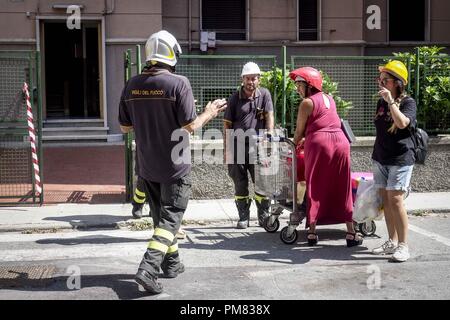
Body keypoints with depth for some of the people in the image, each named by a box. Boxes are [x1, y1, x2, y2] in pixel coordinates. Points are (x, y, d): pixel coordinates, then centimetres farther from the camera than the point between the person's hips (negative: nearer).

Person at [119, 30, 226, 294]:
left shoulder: (132, 85, 0)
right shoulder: (179, 83, -15)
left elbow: (125, 126, 6)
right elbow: (190, 126, -15)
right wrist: (209, 113, 3)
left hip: (147, 166, 5)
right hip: (174, 166, -5)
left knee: (161, 214, 20)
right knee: (171, 218, 2)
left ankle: (172, 263, 32)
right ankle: (148, 268, -12)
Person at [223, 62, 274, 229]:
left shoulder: (264, 94, 5)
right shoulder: (234, 98, 4)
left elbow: (269, 117, -1)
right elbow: (227, 125, 5)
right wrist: (226, 149, 0)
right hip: (237, 145, 0)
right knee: (240, 184, 5)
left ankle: (263, 217, 9)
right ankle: (243, 218, 13)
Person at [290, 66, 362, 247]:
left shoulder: (307, 103, -2)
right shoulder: (329, 99, 20)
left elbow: (299, 132, 3)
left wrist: (295, 144, 22)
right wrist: (305, 139, 36)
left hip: (318, 144, -5)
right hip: (340, 141, 6)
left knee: (315, 188, 4)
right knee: (342, 189, 9)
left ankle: (312, 232, 6)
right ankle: (351, 233, 9)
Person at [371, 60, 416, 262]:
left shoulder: (408, 102, -8)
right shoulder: (381, 103, 12)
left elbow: (402, 123, -27)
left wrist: (391, 101, -27)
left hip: (400, 159, -7)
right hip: (380, 158, 7)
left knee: (395, 200, -12)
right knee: (385, 200, 7)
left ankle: (403, 245, -5)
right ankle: (392, 242, 17)